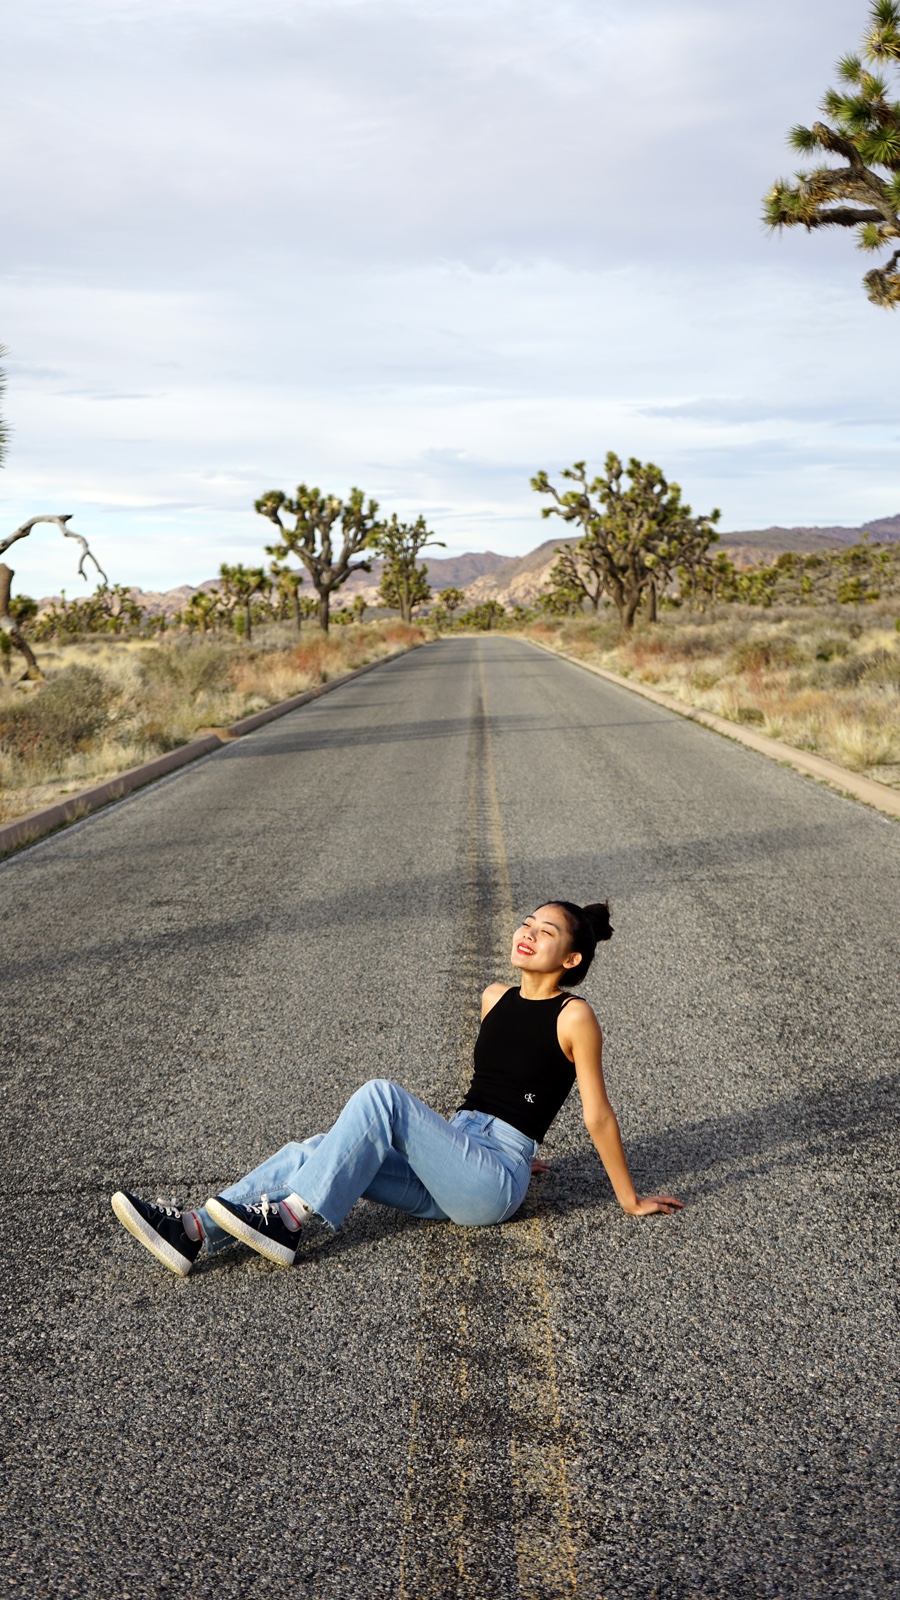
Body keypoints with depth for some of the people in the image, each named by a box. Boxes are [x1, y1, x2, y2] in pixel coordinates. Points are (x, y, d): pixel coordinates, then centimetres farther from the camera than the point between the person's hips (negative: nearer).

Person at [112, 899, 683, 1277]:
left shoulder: (573, 1016, -8)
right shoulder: (495, 998, 13)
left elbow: (598, 1115, -4)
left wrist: (631, 1200, 0)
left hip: (495, 1183, -7)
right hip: (454, 1166, 7)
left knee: (383, 1095, -27)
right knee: (315, 1154, -15)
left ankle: (299, 1221, -27)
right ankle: (194, 1233, -24)